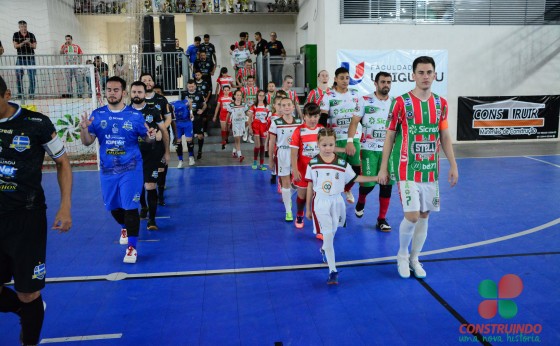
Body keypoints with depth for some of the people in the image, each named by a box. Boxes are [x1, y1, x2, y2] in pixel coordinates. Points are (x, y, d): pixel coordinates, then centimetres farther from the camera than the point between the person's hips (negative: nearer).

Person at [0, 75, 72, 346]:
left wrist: (65, 207, -8)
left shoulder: (36, 123, -11)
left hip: (27, 217, -4)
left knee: (28, 295, 5)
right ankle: (29, 311, 43)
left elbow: (62, 163, 0)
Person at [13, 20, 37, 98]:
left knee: (32, 77, -5)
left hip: (30, 58, 0)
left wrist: (29, 43, -16)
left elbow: (34, 46, 2)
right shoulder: (16, 35, 4)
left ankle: (32, 94, 1)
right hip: (20, 58, 1)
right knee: (18, 77, 1)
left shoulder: (31, 35, 6)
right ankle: (20, 94, 10)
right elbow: (15, 46, -4)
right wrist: (24, 42, -17)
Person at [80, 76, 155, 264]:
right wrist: (84, 129, -19)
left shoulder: (135, 115, -5)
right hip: (107, 170, 3)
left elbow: (146, 138, 1)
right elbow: (87, 142, 2)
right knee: (113, 207, 17)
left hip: (130, 168, -3)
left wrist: (151, 137, -22)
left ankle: (132, 247, 5)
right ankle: (125, 228, 49)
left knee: (130, 207, -6)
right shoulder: (97, 114, 0)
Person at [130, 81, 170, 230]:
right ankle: (143, 207, 43)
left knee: (150, 186, -9)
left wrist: (166, 152, 4)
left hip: (152, 153, -2)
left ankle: (152, 219, -1)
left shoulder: (153, 110, -4)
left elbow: (164, 131, 3)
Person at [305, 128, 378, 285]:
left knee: (331, 233, 17)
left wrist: (376, 178, -6)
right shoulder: (313, 163, -7)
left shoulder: (342, 163, -4)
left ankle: (324, 250, 49)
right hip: (320, 203, -2)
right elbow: (310, 187, 0)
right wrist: (308, 208, 5)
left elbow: (355, 178, 3)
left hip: (336, 202, 3)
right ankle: (332, 270, -7)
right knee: (327, 234, -9)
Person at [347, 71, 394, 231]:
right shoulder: (365, 101, -2)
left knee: (387, 184, 1)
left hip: (388, 149, 3)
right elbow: (354, 122, -6)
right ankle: (361, 201, 30)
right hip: (369, 149, -3)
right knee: (368, 182, -6)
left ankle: (382, 219, 13)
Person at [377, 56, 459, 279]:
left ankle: (414, 258, 28)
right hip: (407, 169, -4)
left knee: (424, 216, 10)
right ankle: (402, 254, 17)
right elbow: (390, 136, -3)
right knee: (411, 216, -10)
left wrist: (453, 165, 7)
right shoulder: (401, 102, -7)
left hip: (431, 170, 5)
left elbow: (445, 137, 12)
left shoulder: (441, 103, 6)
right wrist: (383, 168, -5)